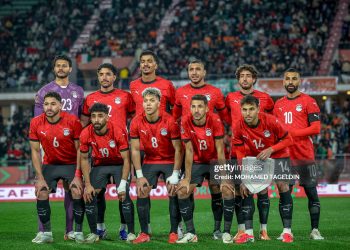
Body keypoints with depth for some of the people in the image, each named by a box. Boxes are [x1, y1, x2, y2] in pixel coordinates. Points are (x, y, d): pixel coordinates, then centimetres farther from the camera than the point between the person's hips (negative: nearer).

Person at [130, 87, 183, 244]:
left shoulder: (170, 121, -21)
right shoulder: (137, 123, -13)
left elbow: (178, 149, -14)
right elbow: (135, 150, -5)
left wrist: (175, 175, -16)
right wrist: (139, 176, -9)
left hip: (170, 161, -3)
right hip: (150, 161, 3)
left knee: (173, 194, -12)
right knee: (142, 193, -7)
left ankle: (174, 232, -2)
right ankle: (144, 233, 0)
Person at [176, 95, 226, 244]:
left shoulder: (215, 120, -21)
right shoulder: (186, 122, -16)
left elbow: (220, 151, -18)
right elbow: (189, 151, -11)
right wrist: (187, 178, -13)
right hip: (196, 163, 2)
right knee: (182, 192, -13)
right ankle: (190, 233, -5)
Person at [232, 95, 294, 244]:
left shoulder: (271, 121, -26)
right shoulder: (239, 127, -19)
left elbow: (288, 140, -14)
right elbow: (240, 154, -11)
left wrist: (270, 150, -28)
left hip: (277, 155, -2)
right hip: (254, 157, 2)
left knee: (282, 185, -18)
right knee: (246, 188, -13)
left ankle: (287, 231, -10)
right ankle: (248, 232, -7)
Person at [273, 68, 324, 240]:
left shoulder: (308, 102, -1)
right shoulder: (278, 105, 14)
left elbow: (316, 128, -9)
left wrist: (291, 132, -15)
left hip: (304, 155, -4)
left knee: (311, 192, -2)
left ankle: (315, 230, 3)